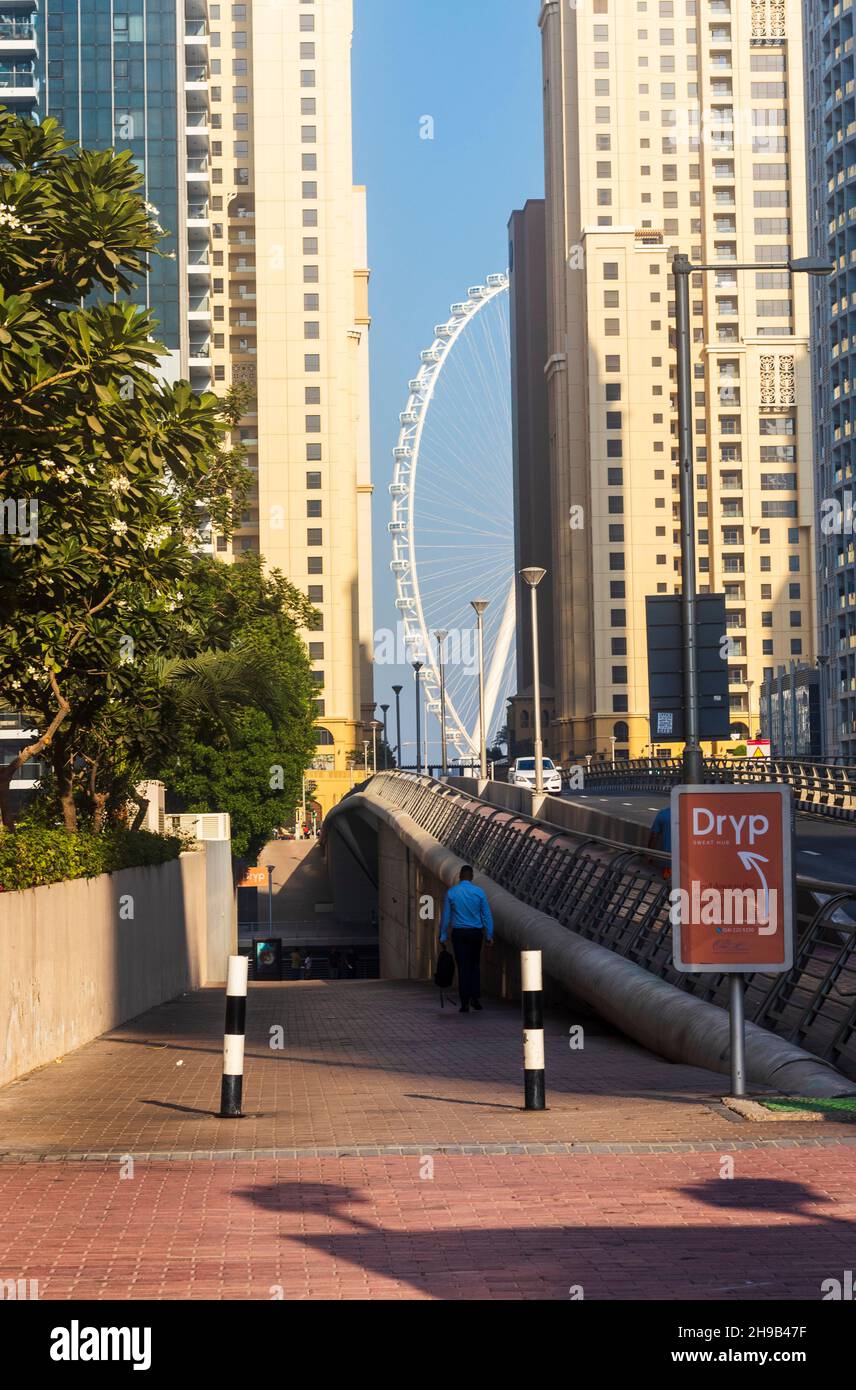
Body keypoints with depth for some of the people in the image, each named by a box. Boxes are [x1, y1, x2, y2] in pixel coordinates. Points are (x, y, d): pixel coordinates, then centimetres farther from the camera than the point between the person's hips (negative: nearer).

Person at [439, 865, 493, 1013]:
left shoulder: (451, 893, -2)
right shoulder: (479, 892, -2)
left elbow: (446, 916, 2)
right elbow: (486, 915, 0)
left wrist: (443, 936, 9)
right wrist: (489, 935, 6)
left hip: (459, 933, -1)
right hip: (476, 933, 1)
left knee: (463, 967, 1)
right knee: (475, 965, 16)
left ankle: (465, 1003, -1)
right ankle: (476, 998, 6)